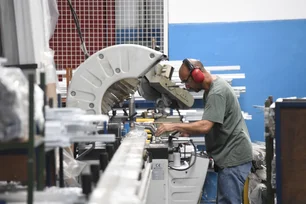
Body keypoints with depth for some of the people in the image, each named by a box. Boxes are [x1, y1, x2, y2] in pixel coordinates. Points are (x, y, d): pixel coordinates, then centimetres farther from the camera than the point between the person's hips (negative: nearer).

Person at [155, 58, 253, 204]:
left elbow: (205, 127, -28)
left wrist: (174, 126, -22)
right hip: (230, 155, 10)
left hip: (233, 157, -10)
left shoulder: (217, 93, -20)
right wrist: (189, 131, 6)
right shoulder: (212, 88, 14)